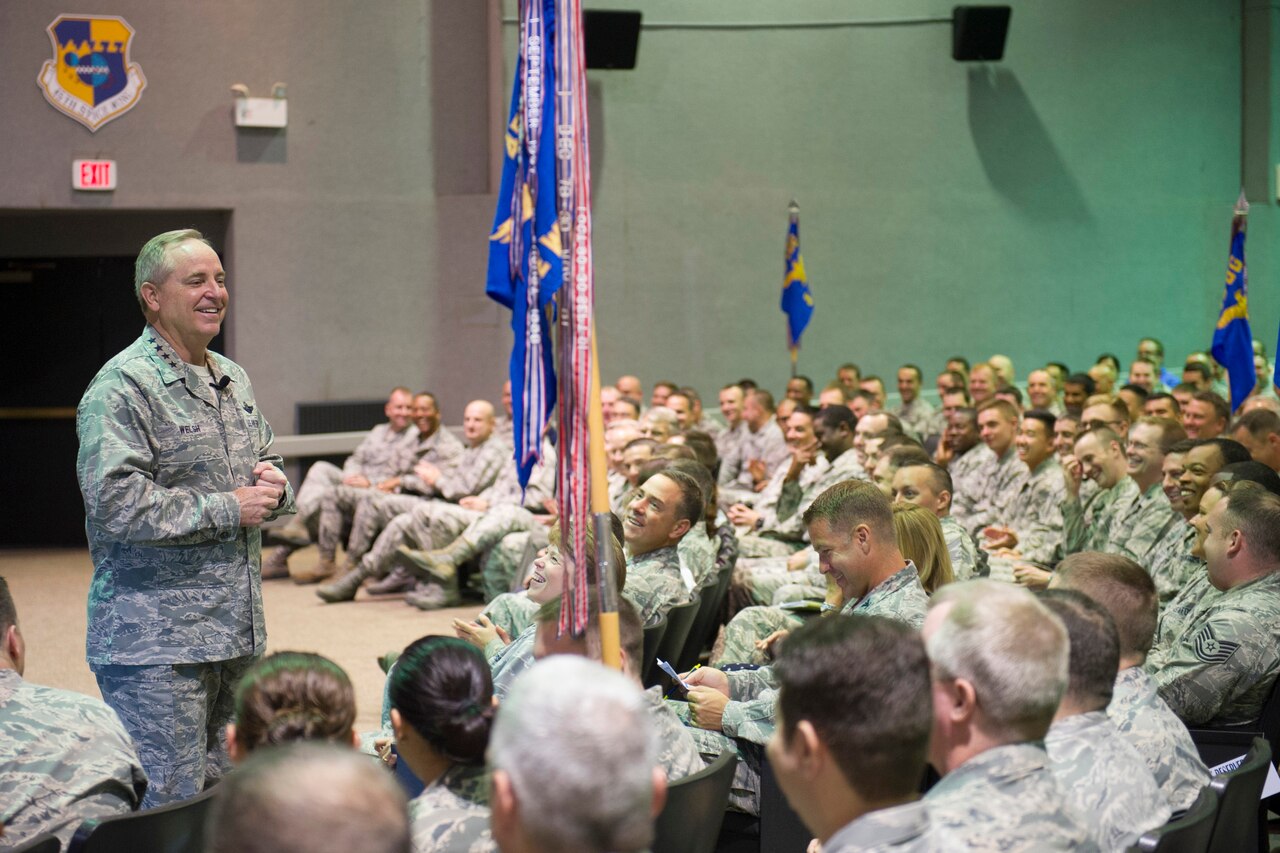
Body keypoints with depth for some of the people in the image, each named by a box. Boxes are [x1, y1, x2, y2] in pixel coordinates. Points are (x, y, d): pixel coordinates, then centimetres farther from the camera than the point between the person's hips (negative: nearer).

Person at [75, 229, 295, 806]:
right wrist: (228, 510, -15)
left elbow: (266, 461, 28)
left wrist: (273, 485, 3)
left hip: (237, 633, 8)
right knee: (169, 809, -7)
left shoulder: (232, 380, 16)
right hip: (155, 643, -8)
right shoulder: (122, 387, -12)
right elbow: (117, 502, -22)